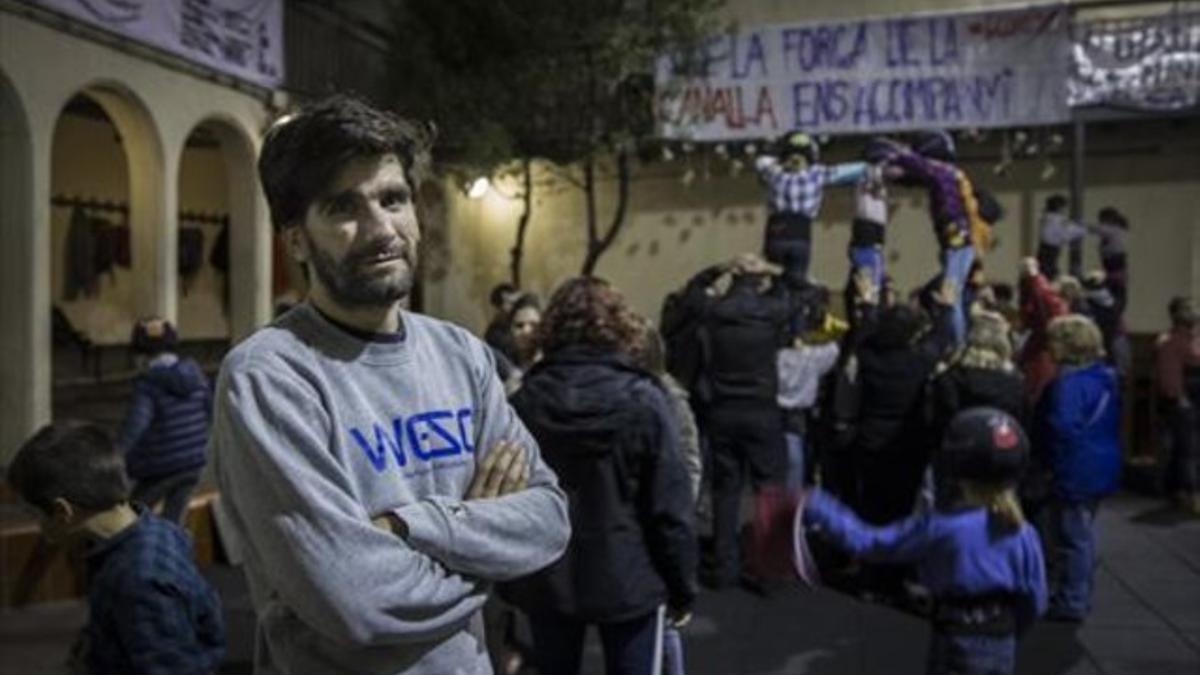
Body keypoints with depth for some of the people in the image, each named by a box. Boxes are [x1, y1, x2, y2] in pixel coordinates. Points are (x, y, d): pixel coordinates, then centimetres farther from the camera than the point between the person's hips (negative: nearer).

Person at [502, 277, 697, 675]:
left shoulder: (524, 401, -7)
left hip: (546, 582, 3)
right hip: (627, 581, -2)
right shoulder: (643, 401, -14)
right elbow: (669, 508, -13)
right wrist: (683, 588, -1)